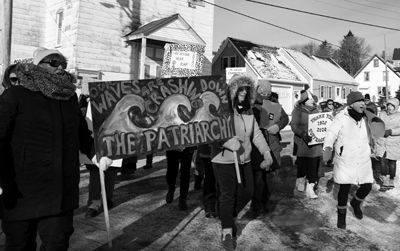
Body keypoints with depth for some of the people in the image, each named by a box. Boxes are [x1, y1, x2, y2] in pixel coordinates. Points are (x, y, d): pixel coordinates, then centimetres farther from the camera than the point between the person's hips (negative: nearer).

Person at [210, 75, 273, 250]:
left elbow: (256, 134, 10)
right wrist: (227, 142, -32)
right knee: (228, 195, 0)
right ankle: (227, 231, 17)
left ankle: (228, 217, 38)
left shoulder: (249, 113, 8)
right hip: (224, 160, -7)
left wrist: (267, 153, 0)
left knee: (247, 192, 13)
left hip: (244, 161, 7)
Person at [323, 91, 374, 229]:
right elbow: (331, 133, -22)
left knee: (367, 187, 7)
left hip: (363, 161, 5)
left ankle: (356, 203, 40)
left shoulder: (365, 118, 6)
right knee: (344, 188, -1)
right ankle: (341, 214, 23)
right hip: (345, 160, -5)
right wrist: (328, 147, -38)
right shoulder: (341, 118, -13)